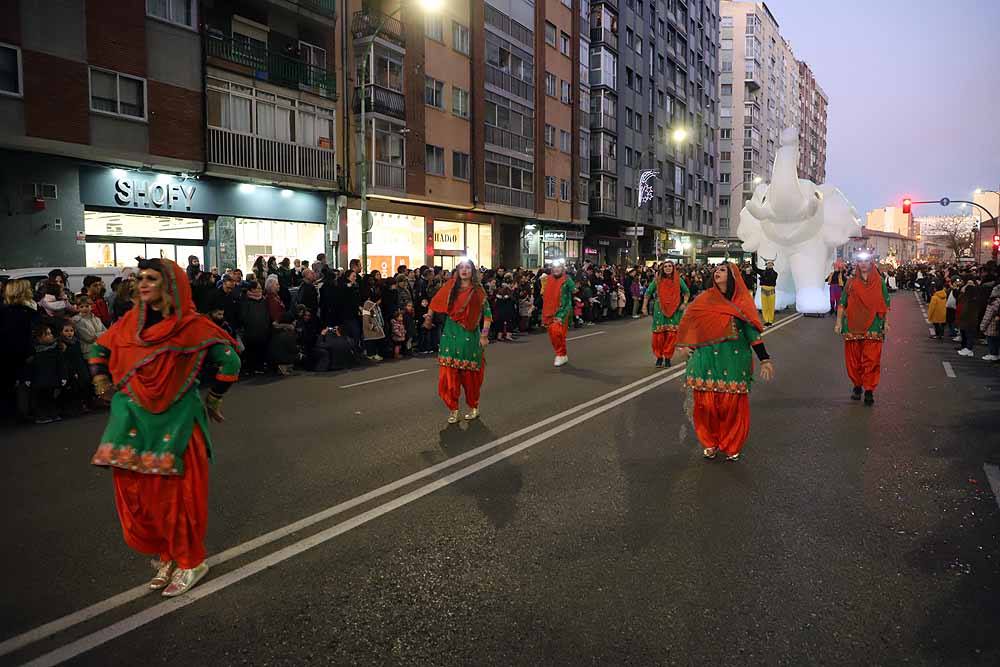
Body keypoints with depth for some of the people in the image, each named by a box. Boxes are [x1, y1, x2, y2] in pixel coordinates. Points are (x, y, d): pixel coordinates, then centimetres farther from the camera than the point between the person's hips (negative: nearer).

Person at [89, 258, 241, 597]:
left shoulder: (192, 326, -10)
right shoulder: (131, 321, 6)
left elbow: (230, 361, -8)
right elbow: (99, 350, 21)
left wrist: (212, 400, 0)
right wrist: (104, 388, 13)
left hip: (176, 420, -5)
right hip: (134, 419, 5)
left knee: (177, 491, 1)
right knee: (135, 491, 6)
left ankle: (190, 562, 18)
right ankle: (164, 555, 25)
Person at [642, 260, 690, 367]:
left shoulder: (678, 280, 2)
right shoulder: (657, 280, 0)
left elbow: (686, 292, 15)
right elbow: (648, 293, 8)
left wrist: (684, 303, 1)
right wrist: (645, 306, 3)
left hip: (674, 311, 1)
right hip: (660, 310, 0)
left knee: (671, 334, -1)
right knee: (659, 334, -2)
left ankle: (668, 357, 10)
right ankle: (659, 357, 11)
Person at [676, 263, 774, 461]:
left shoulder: (742, 302, 1)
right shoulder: (706, 298, 5)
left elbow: (752, 331, -2)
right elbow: (689, 320, 12)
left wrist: (764, 360, -7)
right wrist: (684, 345, 3)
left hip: (733, 361, -1)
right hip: (707, 358, 1)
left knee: (733, 404, 2)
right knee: (706, 403, 4)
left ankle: (731, 445, 20)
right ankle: (709, 443, 21)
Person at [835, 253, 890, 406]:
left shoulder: (879, 282, 6)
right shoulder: (851, 282, 8)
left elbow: (885, 303, 8)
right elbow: (842, 304, 7)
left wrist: (886, 322, 1)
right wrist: (839, 322, 1)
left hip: (873, 327, -1)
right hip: (853, 327, 1)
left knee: (871, 359, -6)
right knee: (854, 358, 6)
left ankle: (869, 390, -3)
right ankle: (857, 386, 21)